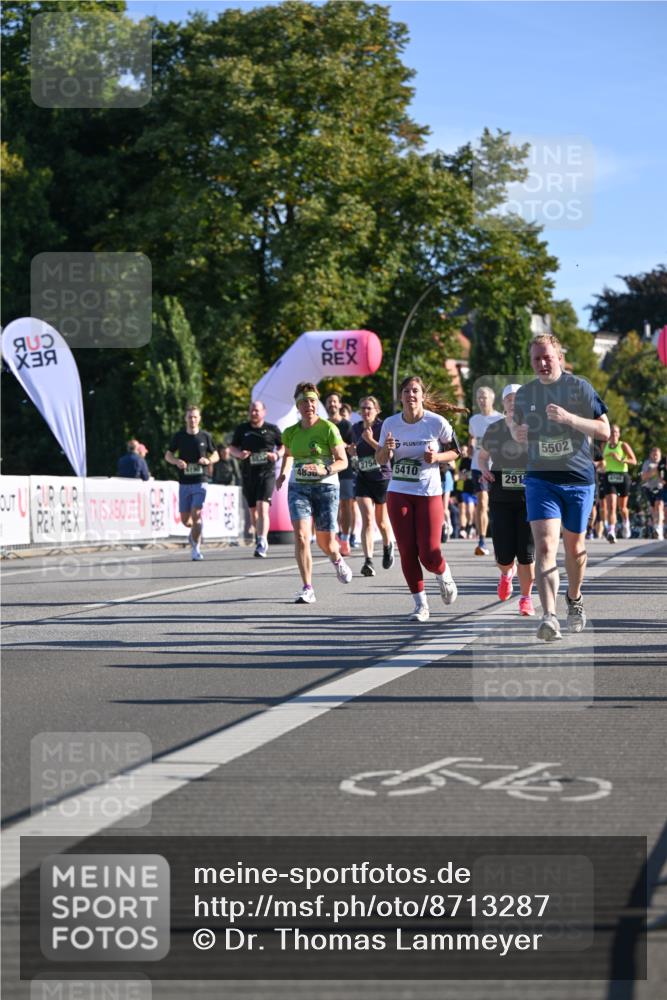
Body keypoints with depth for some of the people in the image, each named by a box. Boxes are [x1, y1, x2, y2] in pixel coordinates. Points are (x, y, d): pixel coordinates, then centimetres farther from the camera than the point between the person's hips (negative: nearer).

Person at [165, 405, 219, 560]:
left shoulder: (205, 436, 1)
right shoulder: (179, 436, 3)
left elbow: (216, 455, 11)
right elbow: (167, 455, 10)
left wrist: (208, 460, -11)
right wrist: (176, 461, -11)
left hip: (200, 481, -2)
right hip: (184, 482, 2)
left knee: (196, 514, -16)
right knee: (185, 519, 4)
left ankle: (196, 547, -5)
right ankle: (195, 531, 38)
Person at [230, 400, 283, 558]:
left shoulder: (272, 429, 1)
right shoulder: (242, 429, 7)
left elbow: (283, 446, 11)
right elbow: (232, 447, 14)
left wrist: (277, 454, -9)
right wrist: (239, 453, -7)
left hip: (266, 474, -4)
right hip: (248, 474, 4)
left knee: (262, 507, -18)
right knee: (253, 509, 14)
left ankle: (262, 542, -25)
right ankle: (259, 535, 36)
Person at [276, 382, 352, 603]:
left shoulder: (328, 428, -8)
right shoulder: (290, 432, 5)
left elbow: (343, 461, -8)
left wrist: (324, 470, -25)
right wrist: (283, 474, 8)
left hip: (326, 487, -2)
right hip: (298, 487, 2)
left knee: (326, 542, 5)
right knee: (301, 536, -17)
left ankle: (337, 560, 43)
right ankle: (307, 589, -14)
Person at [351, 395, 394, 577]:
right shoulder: (356, 428, 5)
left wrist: (370, 440, -26)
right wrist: (352, 450, 1)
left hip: (382, 478, -3)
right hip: (363, 478, 3)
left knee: (381, 521, 12)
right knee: (367, 519, -13)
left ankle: (388, 546, 45)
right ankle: (369, 561, -20)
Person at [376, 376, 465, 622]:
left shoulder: (437, 423, -7)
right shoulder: (390, 424, 1)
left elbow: (455, 451, 5)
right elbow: (381, 460, 9)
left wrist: (436, 457, -15)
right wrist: (386, 449, -13)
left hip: (429, 493, -3)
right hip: (398, 494, 3)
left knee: (429, 554, -7)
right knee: (407, 552, -1)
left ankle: (444, 576, 28)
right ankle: (420, 605, 12)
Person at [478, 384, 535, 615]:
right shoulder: (493, 430, 5)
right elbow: (482, 456, 21)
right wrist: (484, 469, -1)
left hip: (530, 498, -1)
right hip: (501, 498, 1)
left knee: (526, 552, -6)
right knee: (504, 555, -4)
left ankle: (526, 598, 13)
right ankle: (507, 573, 34)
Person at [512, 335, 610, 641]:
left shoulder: (579, 387, -4)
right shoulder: (524, 393, 5)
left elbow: (604, 431, -7)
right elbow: (516, 426, 23)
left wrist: (569, 418, -22)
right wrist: (517, 433, -2)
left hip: (578, 479, 0)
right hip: (540, 479, 1)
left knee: (574, 545, 14)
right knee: (545, 546, -17)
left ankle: (574, 599, 41)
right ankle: (549, 616, -27)